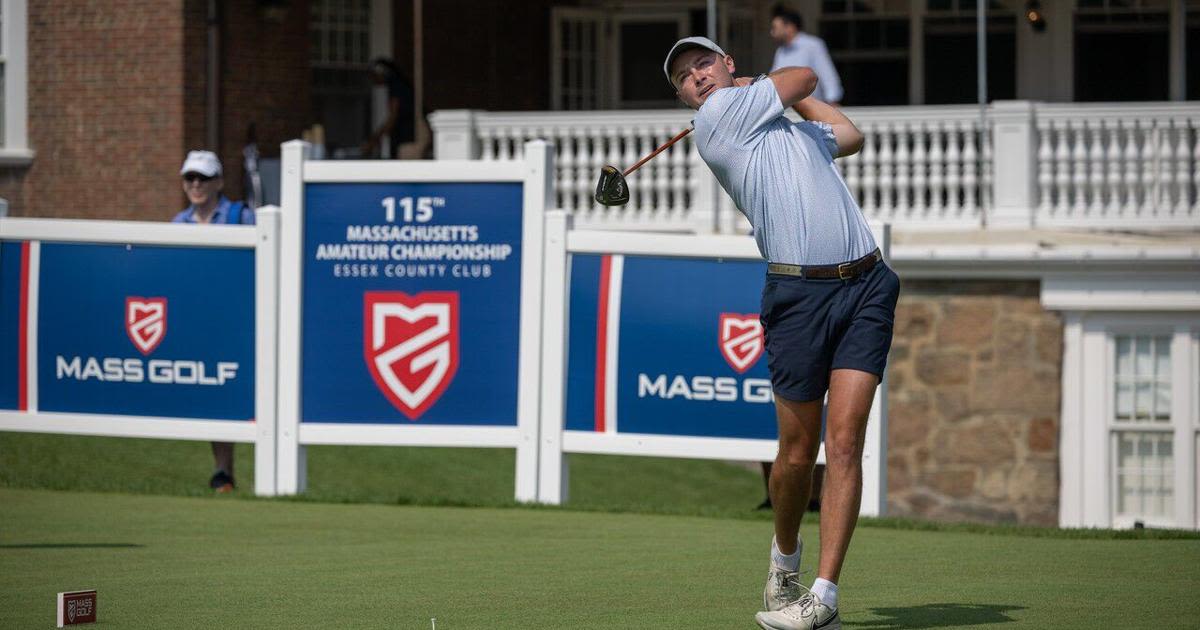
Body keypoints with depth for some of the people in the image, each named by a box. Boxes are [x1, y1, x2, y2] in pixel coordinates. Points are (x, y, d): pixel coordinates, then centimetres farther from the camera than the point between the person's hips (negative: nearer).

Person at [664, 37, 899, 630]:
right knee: (798, 452, 2)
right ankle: (784, 558, 30)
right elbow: (804, 78, 11)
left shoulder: (787, 126, 23)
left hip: (865, 286, 4)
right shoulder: (720, 115, 3)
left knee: (844, 442, -9)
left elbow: (849, 134, 43)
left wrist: (763, 85, 41)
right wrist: (772, 86, 31)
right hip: (798, 294, -4)